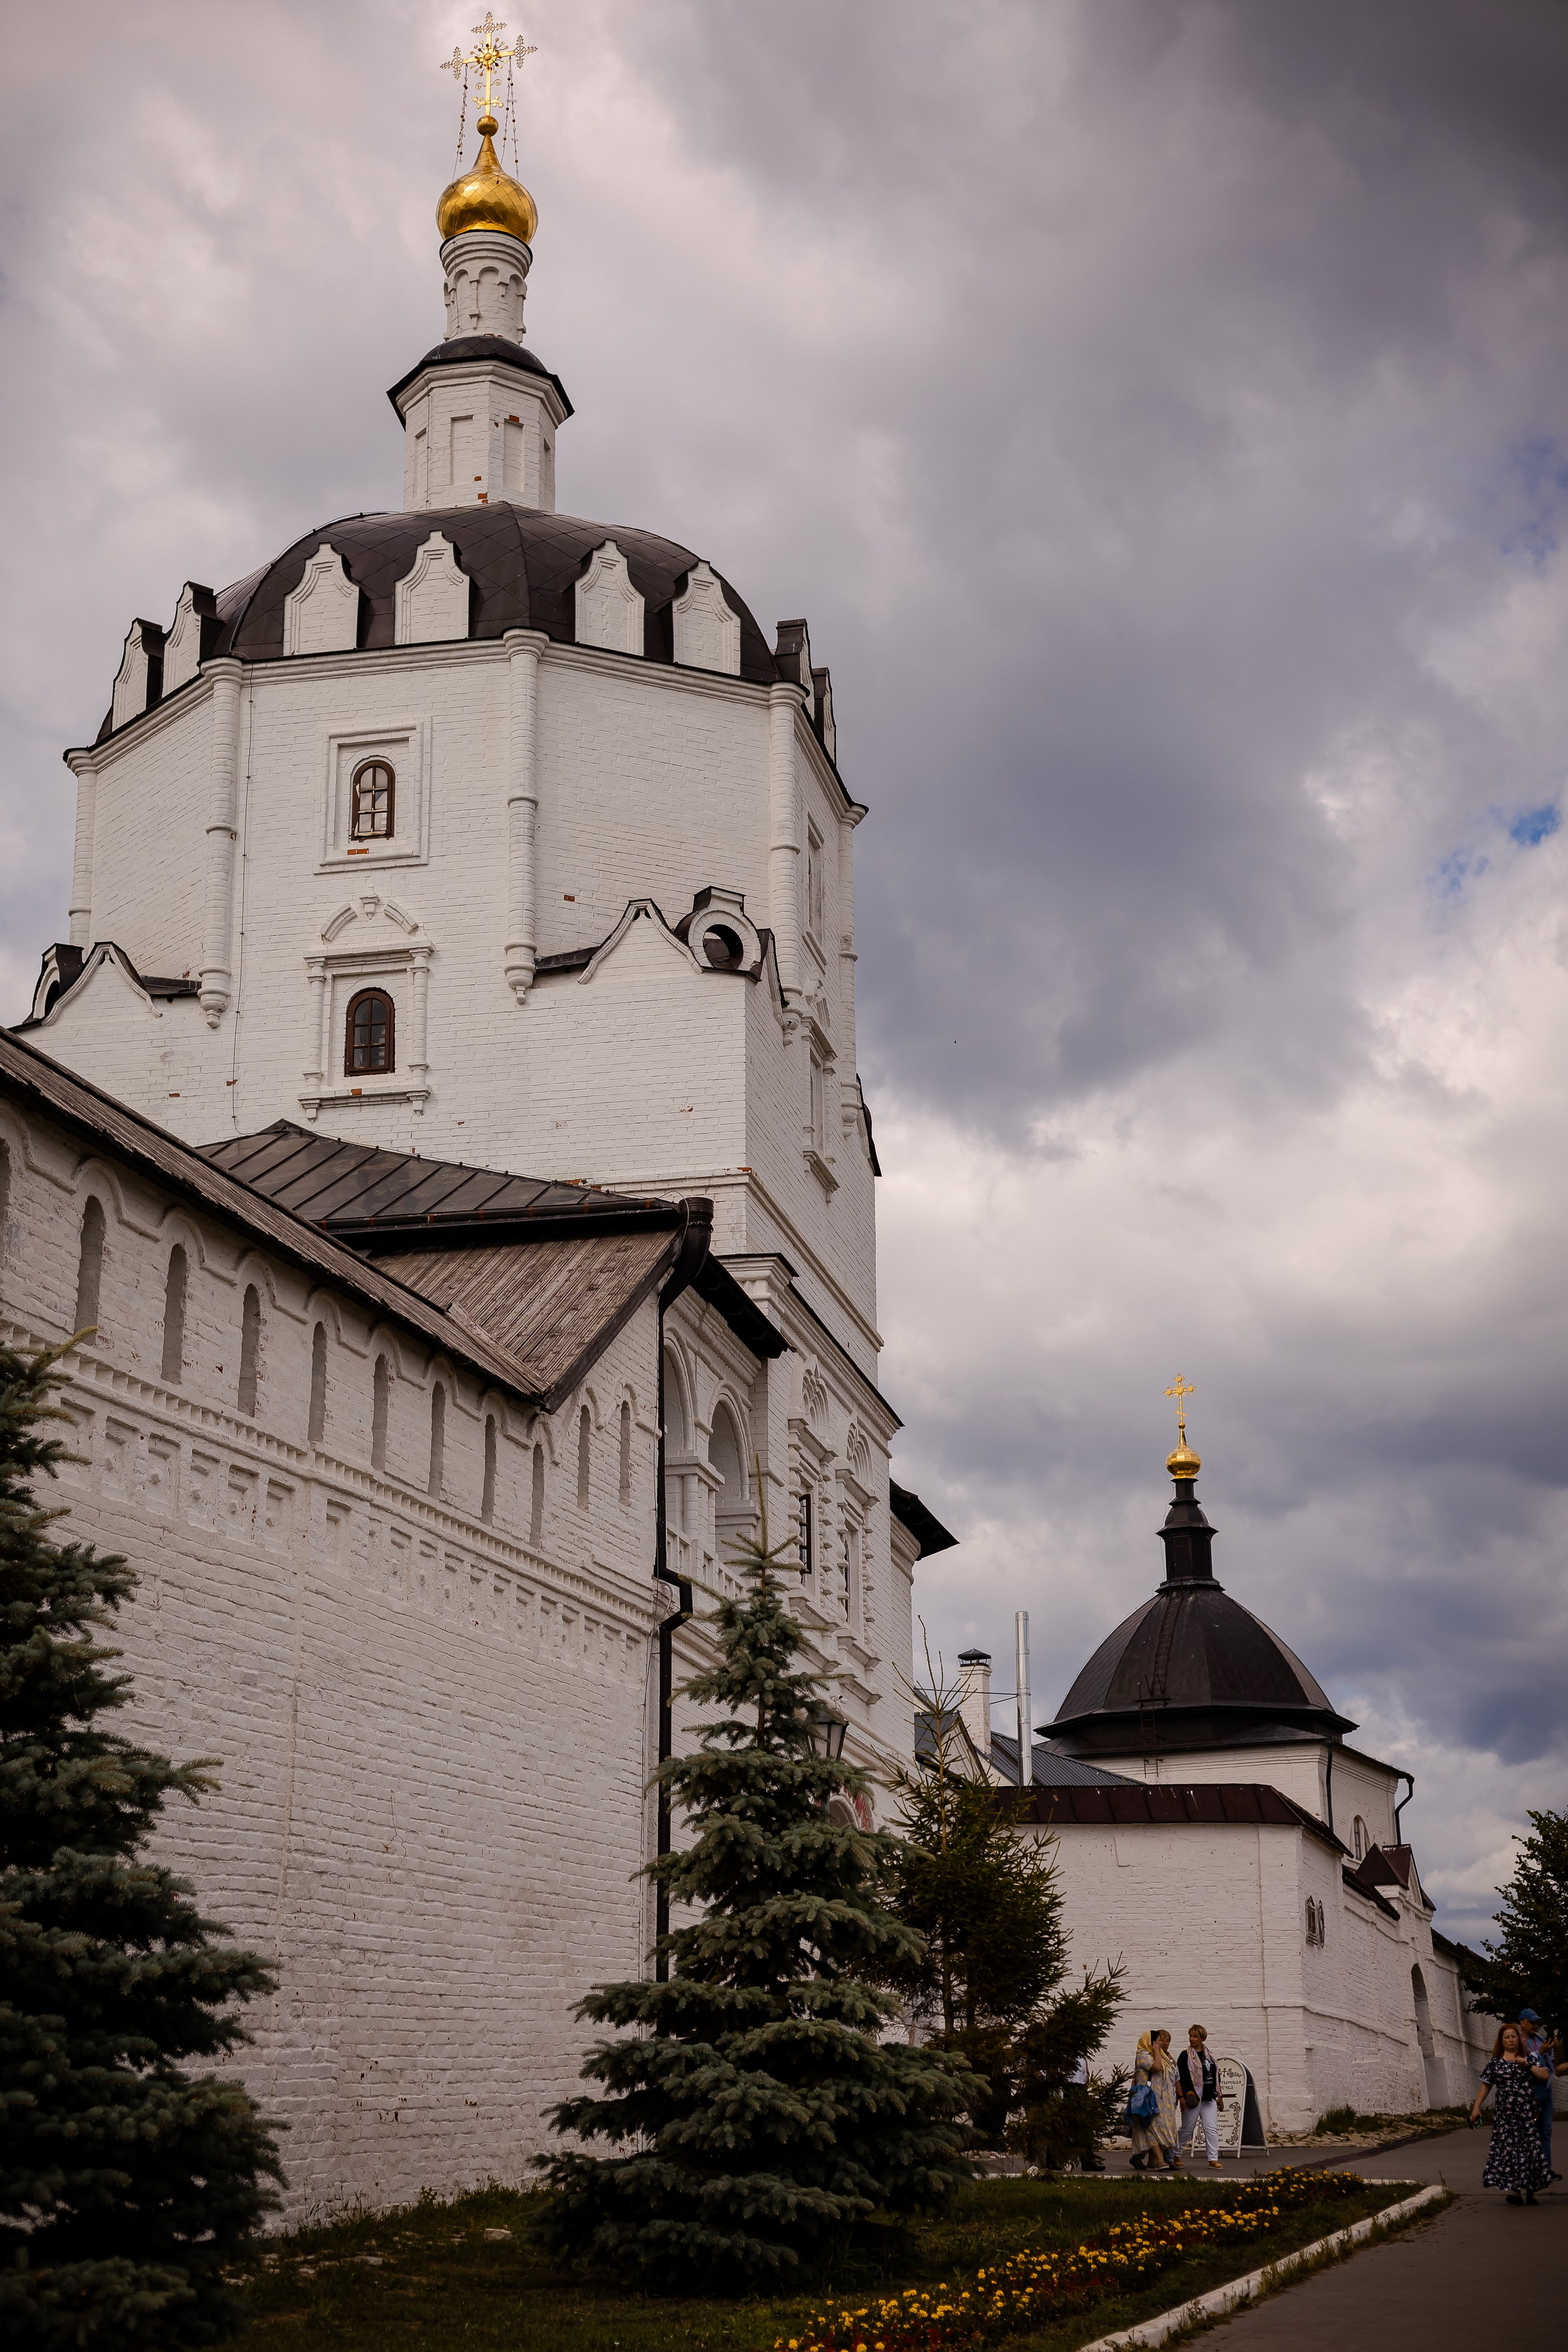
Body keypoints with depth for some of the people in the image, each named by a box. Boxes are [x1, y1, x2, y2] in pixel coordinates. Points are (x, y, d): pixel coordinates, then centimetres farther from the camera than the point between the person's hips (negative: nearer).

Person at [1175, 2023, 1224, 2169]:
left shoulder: (1209, 2055, 12)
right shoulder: (1185, 2056, -3)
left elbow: (1216, 2076, 18)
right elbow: (1178, 2078, -7)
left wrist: (1220, 2096, 17)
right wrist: (1181, 2097, -14)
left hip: (1209, 2099, 4)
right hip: (1192, 2099, -4)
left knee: (1212, 2129, -4)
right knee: (1187, 2129, 4)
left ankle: (1213, 2160, -4)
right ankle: (1175, 2156, 20)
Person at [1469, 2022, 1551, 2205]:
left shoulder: (1529, 2059, 9)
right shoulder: (1495, 2063, 8)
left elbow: (1545, 2076, -1)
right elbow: (1485, 2087, 10)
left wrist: (1528, 2066, -12)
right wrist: (1476, 2107, 3)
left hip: (1528, 2113, 0)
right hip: (1504, 2114, 0)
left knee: (1530, 2147, -2)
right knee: (1508, 2148, -7)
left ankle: (1530, 2190, 4)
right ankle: (1514, 2190, -6)